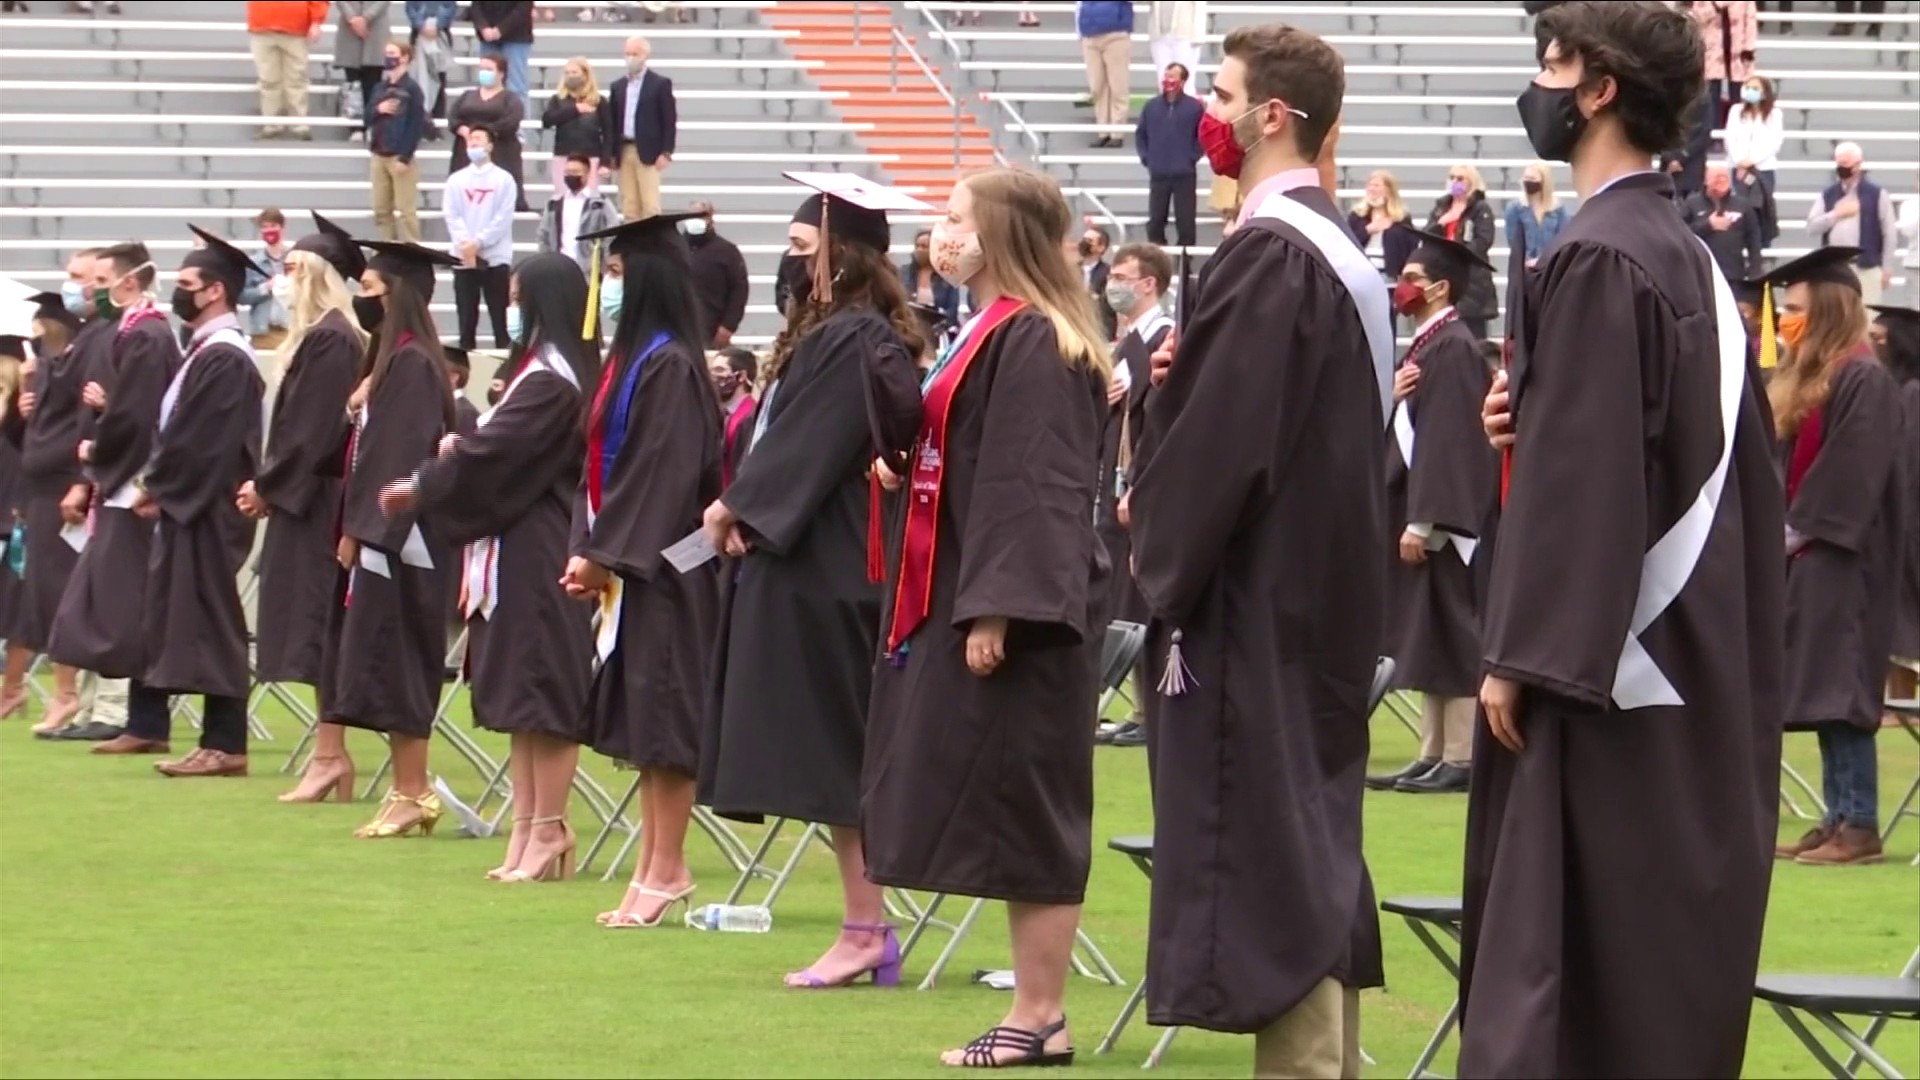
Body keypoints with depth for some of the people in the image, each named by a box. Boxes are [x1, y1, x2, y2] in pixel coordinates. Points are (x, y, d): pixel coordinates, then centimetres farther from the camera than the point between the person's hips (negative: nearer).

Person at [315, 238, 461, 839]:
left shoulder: (409, 363, -14)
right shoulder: (390, 359, 16)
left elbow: (396, 457, -19)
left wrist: (358, 529, -18)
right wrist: (353, 527, 14)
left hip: (397, 540, -10)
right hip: (380, 536, 10)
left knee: (394, 668, -7)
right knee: (388, 670, 9)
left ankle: (411, 795, -4)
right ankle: (410, 794, 11)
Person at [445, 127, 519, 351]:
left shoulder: (504, 180, 3)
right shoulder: (456, 180, 10)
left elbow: (503, 218, -5)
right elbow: (451, 216, 2)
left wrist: (478, 242, -15)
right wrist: (465, 244, -14)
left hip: (496, 257, -2)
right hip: (463, 258, 2)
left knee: (500, 315, -2)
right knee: (467, 316, 4)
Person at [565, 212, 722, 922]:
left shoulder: (669, 366, -14)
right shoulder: (630, 358, 13)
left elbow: (663, 471, -19)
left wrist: (606, 553, -18)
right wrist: (589, 550, 7)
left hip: (662, 565, -10)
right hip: (628, 561, 10)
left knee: (662, 721, -5)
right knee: (643, 726, 11)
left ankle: (665, 870, -1)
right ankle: (654, 869, 14)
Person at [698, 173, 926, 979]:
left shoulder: (852, 340, -16)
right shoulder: (826, 334, 15)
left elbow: (804, 453, -18)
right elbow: (783, 439, 16)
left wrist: (737, 506, -7)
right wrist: (743, 510, 1)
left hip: (825, 574, -10)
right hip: (805, 569, 10)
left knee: (837, 757, -6)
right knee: (837, 761, 10)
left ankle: (865, 931, -3)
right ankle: (866, 925, 12)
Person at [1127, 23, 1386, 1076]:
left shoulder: (1267, 255, -18)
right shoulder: (1339, 248, 13)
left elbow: (1226, 434, -21)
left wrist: (1162, 555, -10)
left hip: (1254, 596, -10)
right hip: (1326, 589, 10)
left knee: (1264, 845, -7)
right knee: (1311, 849, 14)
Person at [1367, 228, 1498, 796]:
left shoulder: (1452, 350, -15)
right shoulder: (1429, 345, 16)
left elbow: (1447, 441, -21)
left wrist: (1423, 522, -23)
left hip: (1442, 522, -10)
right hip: (1421, 516, 10)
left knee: (1448, 640, -7)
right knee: (1426, 640, 10)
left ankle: (1458, 759, -5)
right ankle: (1434, 754, 12)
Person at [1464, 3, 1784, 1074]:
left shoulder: (1596, 260, -16)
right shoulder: (1693, 261, 12)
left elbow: (1579, 471, -20)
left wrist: (1521, 655, -18)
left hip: (1599, 663, -9)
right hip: (1697, 656, 9)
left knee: (1562, 956, -7)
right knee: (1674, 946, 12)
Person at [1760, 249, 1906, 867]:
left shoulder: (1864, 381, -12)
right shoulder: (1804, 382, 18)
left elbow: (1852, 476, -18)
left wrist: (1797, 531, -16)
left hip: (1840, 559, -9)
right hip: (1804, 556, 10)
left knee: (1838, 692, -9)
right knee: (1823, 695, 8)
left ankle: (1858, 826, -8)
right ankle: (1840, 819, 10)